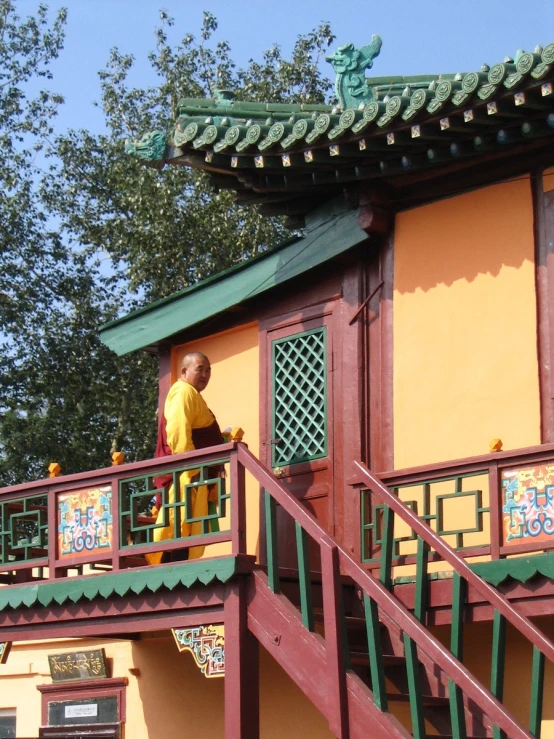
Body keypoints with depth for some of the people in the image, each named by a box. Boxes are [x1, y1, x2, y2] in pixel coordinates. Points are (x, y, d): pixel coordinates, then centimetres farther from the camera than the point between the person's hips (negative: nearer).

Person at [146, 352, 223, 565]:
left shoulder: (192, 396, 26)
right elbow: (177, 434, -19)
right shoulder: (184, 392, -7)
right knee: (181, 531, -16)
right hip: (186, 475, -11)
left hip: (195, 475, 11)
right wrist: (192, 471, -23)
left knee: (187, 532, 7)